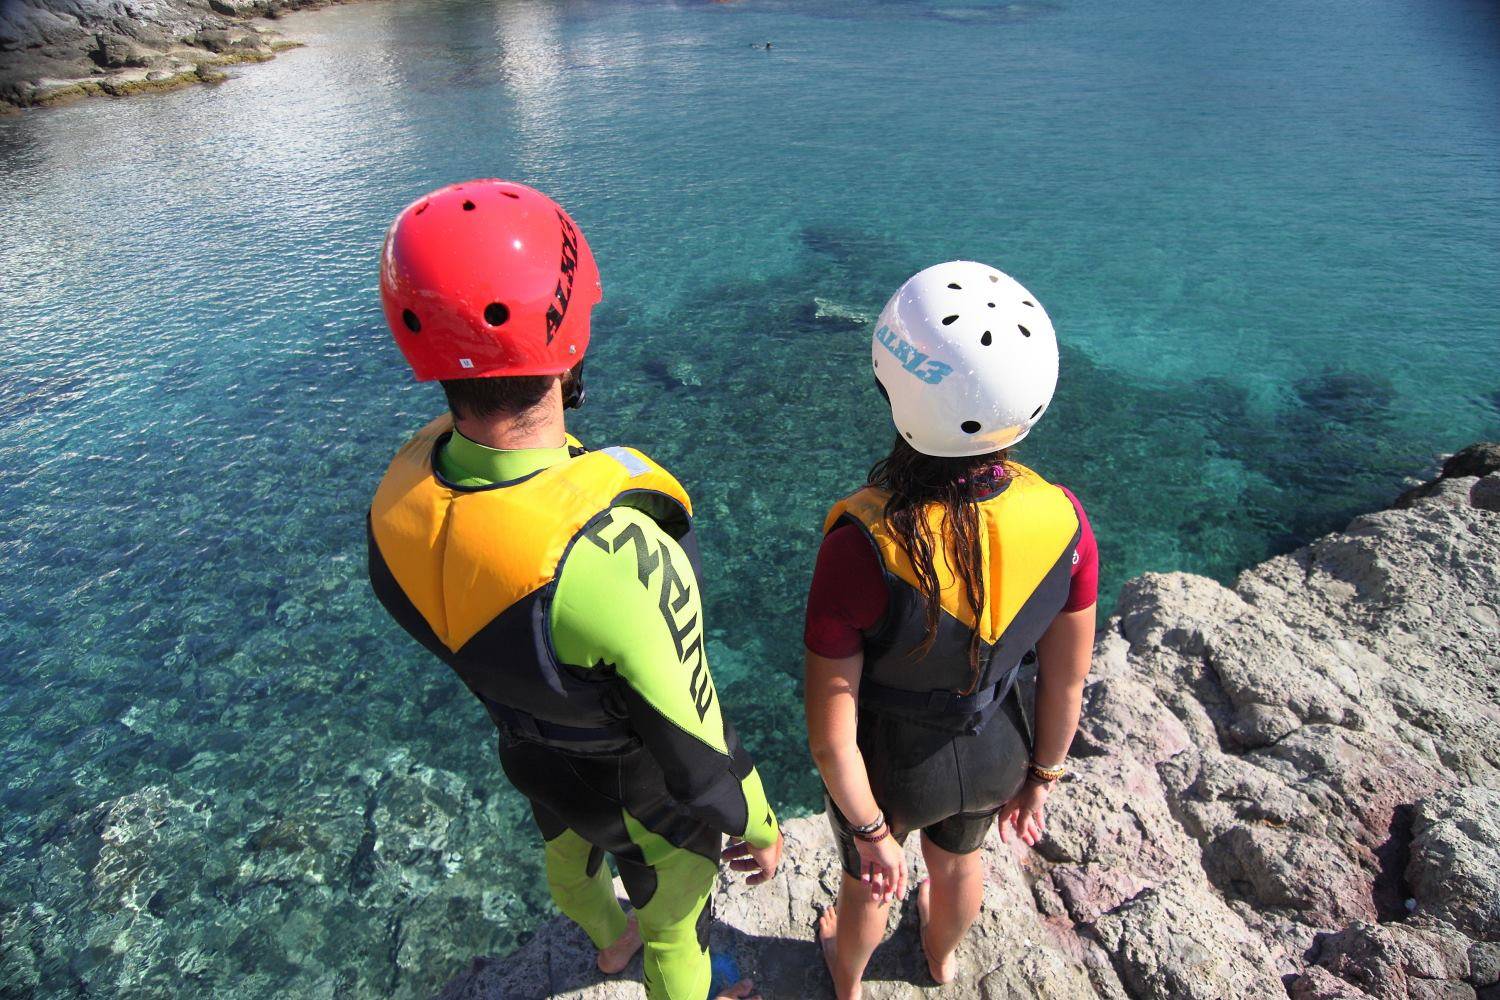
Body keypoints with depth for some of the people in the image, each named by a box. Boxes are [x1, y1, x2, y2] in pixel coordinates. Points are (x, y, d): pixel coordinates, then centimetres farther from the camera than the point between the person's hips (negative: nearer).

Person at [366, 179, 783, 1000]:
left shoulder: (398, 502, -23)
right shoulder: (620, 554, -45)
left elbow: (453, 631, -4)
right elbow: (694, 745, -30)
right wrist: (757, 826, -9)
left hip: (529, 753, 7)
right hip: (642, 787, -6)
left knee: (569, 856, 38)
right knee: (674, 926, 27)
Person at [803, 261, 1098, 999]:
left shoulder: (862, 549, -39)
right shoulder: (1063, 522, -25)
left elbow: (831, 738, -28)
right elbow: (1067, 680, -10)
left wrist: (871, 830, -9)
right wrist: (1042, 777, 8)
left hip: (890, 764, -3)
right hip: (994, 754, 4)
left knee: (866, 879, 30)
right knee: (958, 859, 36)